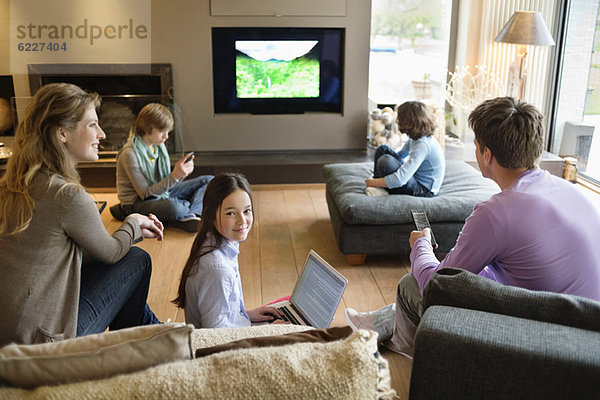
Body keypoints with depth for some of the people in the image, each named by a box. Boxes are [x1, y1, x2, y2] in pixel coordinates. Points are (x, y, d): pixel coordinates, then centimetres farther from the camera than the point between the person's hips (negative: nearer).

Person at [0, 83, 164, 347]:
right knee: (138, 260, 5)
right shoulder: (67, 195, -23)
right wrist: (133, 224, 15)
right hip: (40, 339, -8)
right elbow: (110, 252, -5)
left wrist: (136, 231, 14)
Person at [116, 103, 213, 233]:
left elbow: (167, 182, 6)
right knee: (172, 206, -43)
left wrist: (180, 171, -16)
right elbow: (145, 194, -22)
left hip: (161, 192, 9)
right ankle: (195, 210, -8)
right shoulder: (129, 154, -21)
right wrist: (174, 176, -30)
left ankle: (189, 217, -22)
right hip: (137, 202, -8)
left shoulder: (159, 145, 3)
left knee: (209, 180, 2)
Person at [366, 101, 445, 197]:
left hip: (423, 190, -10)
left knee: (386, 161, -29)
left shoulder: (423, 145, -29)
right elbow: (400, 156, 20)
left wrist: (373, 183, -22)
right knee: (383, 149, 7)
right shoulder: (415, 137, 0)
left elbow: (400, 180, -36)